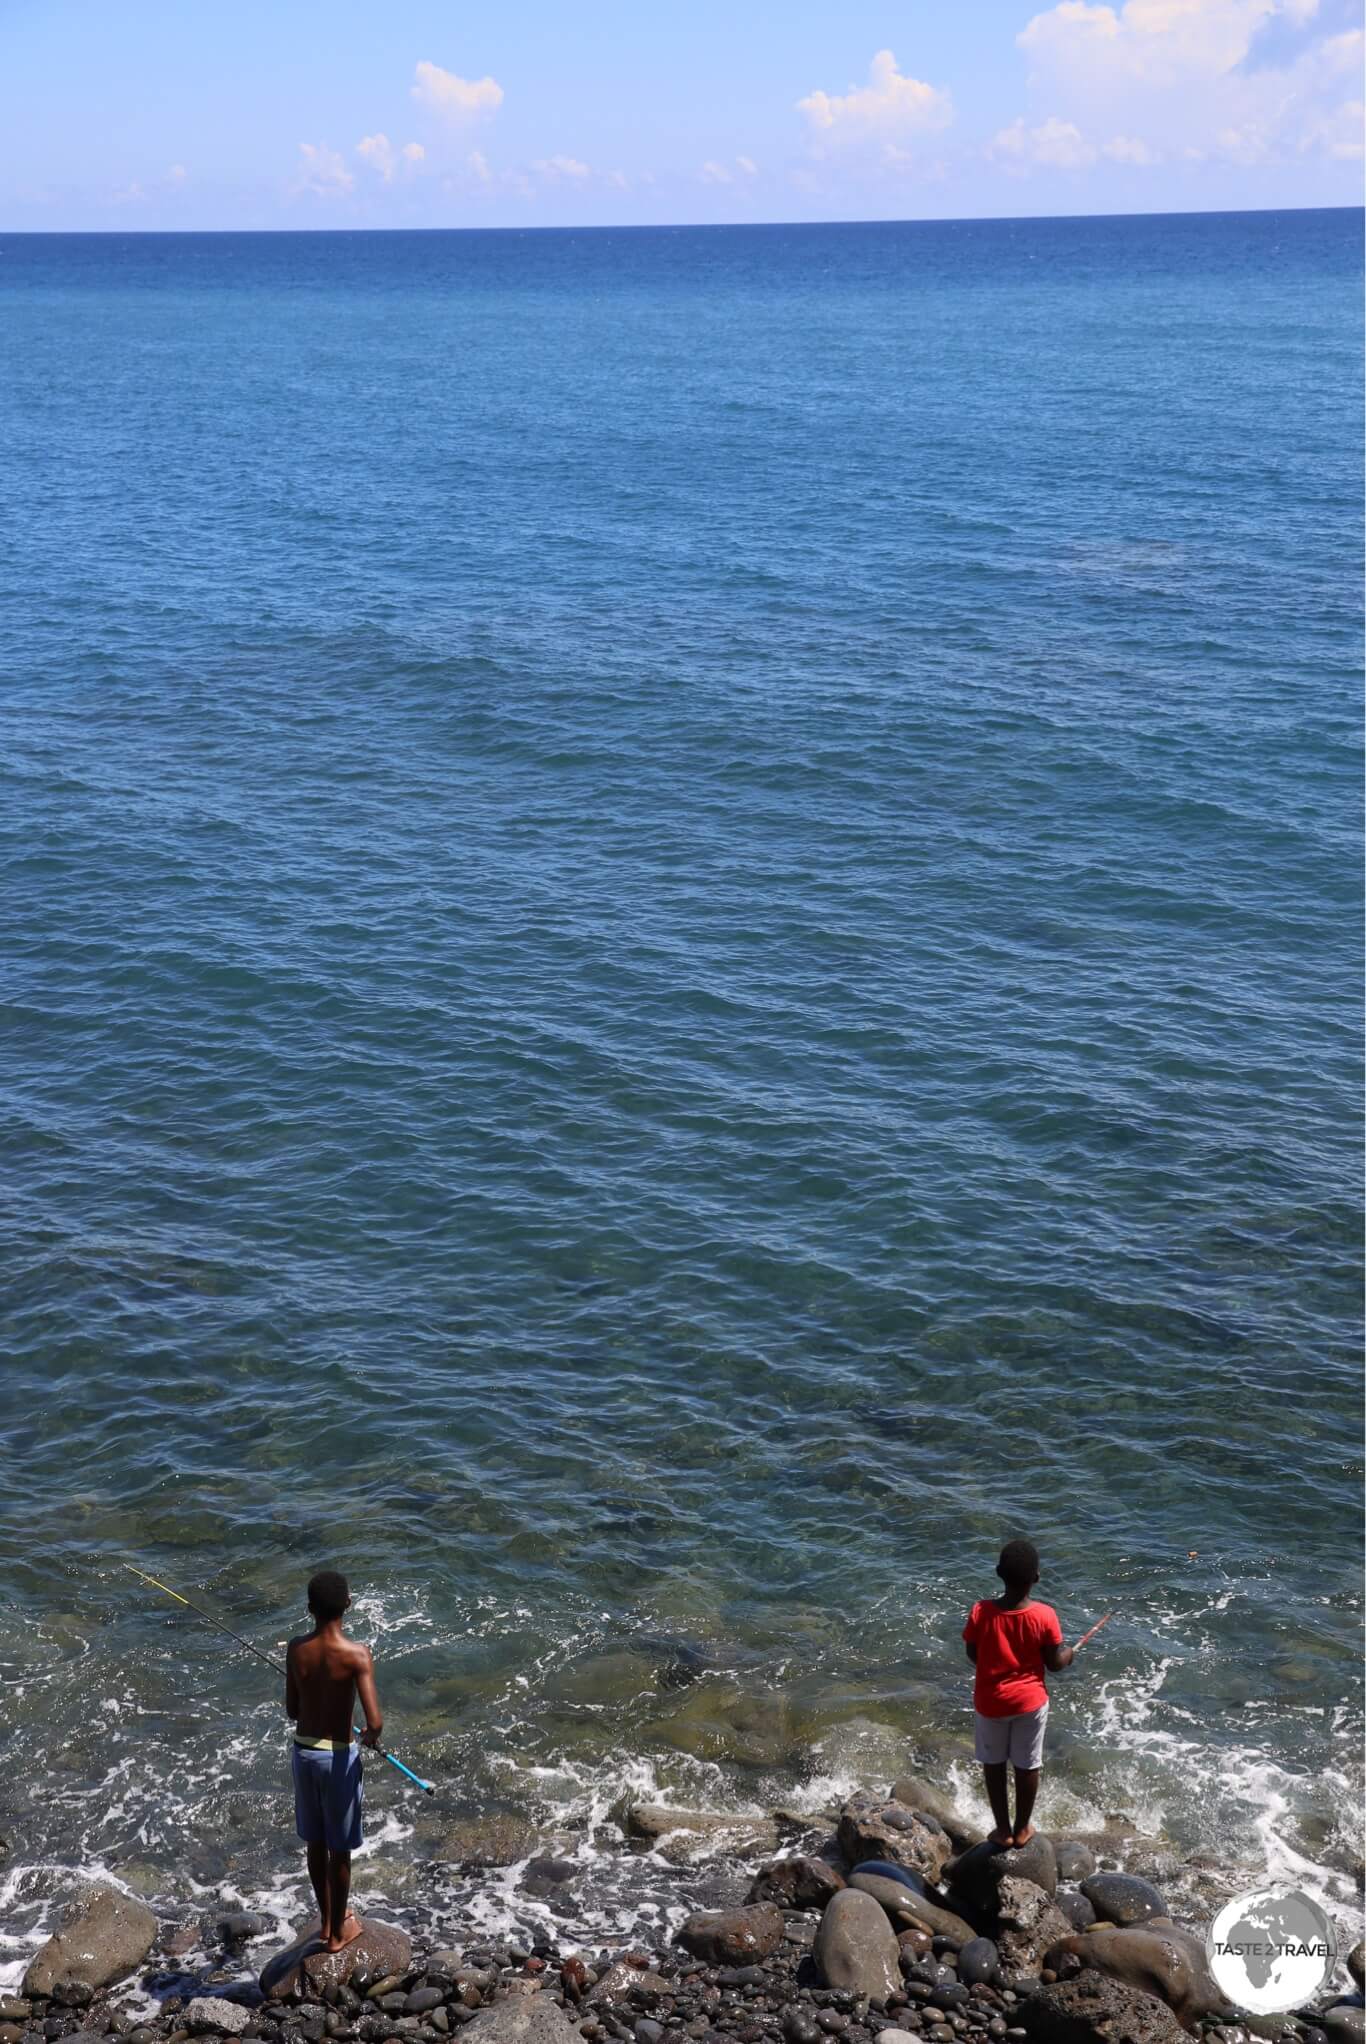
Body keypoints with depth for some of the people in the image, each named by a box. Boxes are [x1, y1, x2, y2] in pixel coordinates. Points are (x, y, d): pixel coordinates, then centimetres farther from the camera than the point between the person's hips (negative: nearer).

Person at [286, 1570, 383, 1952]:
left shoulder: (296, 1649, -8)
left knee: (316, 1842, 21)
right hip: (338, 1755, -4)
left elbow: (292, 1709, 3)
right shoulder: (356, 1655, -21)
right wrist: (371, 1736, -3)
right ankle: (338, 1931, 28)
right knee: (339, 1849, 13)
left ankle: (327, 1919, 38)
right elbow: (375, 1722, -25)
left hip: (303, 1750, 4)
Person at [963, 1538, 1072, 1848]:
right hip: (1030, 1700, 0)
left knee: (993, 1763, 19)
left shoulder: (981, 1612, -19)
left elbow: (972, 1655, -6)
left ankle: (1003, 1829, 28)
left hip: (990, 1701, 0)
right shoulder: (1044, 1616, -20)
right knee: (1027, 1765, 18)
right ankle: (1022, 1828, 32)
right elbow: (1055, 1662, -10)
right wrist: (1069, 1653, 12)